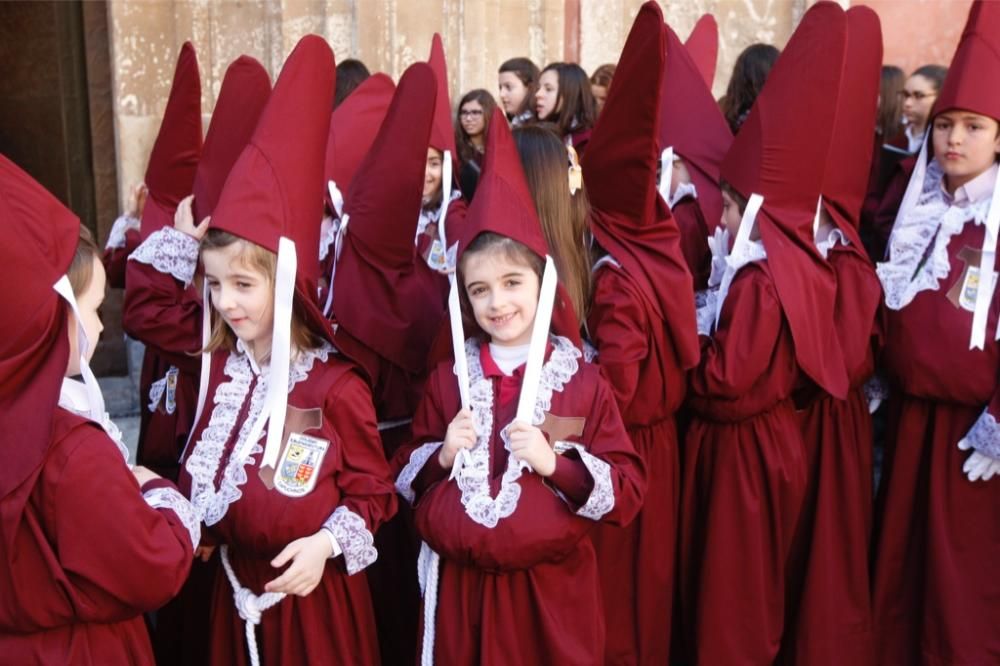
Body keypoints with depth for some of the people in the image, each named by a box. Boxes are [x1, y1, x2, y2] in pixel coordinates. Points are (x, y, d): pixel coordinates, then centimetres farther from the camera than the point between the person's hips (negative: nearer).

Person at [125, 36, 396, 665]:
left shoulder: (336, 387, -19)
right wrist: (181, 242, 4)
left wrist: (327, 544, -24)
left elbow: (372, 490, -12)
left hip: (312, 590, -5)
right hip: (234, 583, 6)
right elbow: (151, 306, 13)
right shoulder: (218, 357, -2)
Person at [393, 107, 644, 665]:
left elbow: (629, 493, -7)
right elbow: (405, 482, 9)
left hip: (549, 590, -2)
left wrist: (556, 464, -20)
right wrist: (442, 455, -10)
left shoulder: (582, 381, -5)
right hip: (458, 587, 2)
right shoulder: (448, 379, 3)